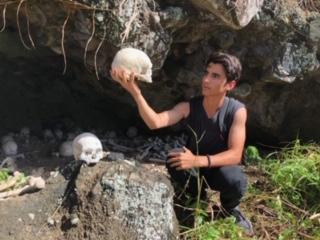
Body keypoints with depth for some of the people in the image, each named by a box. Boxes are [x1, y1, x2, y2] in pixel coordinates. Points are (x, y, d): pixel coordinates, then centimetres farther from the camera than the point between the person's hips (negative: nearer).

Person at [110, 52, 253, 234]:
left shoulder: (237, 111, -23)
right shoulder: (189, 107, -17)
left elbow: (235, 155, -29)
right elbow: (155, 122, -33)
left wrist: (198, 161, -44)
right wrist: (135, 92, -49)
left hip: (221, 167, -2)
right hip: (194, 166, 3)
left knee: (235, 181, -37)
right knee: (174, 164, -30)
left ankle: (231, 208, 2)